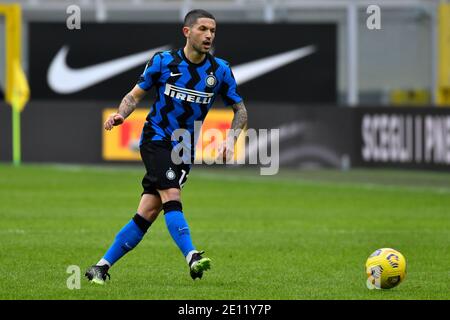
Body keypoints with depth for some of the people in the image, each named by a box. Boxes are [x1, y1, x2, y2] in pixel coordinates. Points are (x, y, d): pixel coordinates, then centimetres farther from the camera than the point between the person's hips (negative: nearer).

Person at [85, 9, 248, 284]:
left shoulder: (220, 70, 1)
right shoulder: (163, 62, -4)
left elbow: (240, 110, 9)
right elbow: (136, 95, 6)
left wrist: (231, 140, -8)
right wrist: (121, 114, -15)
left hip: (184, 150, 2)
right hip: (155, 140, -2)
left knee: (148, 214, -3)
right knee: (172, 197, -26)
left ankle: (102, 267, 5)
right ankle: (192, 257, -35)